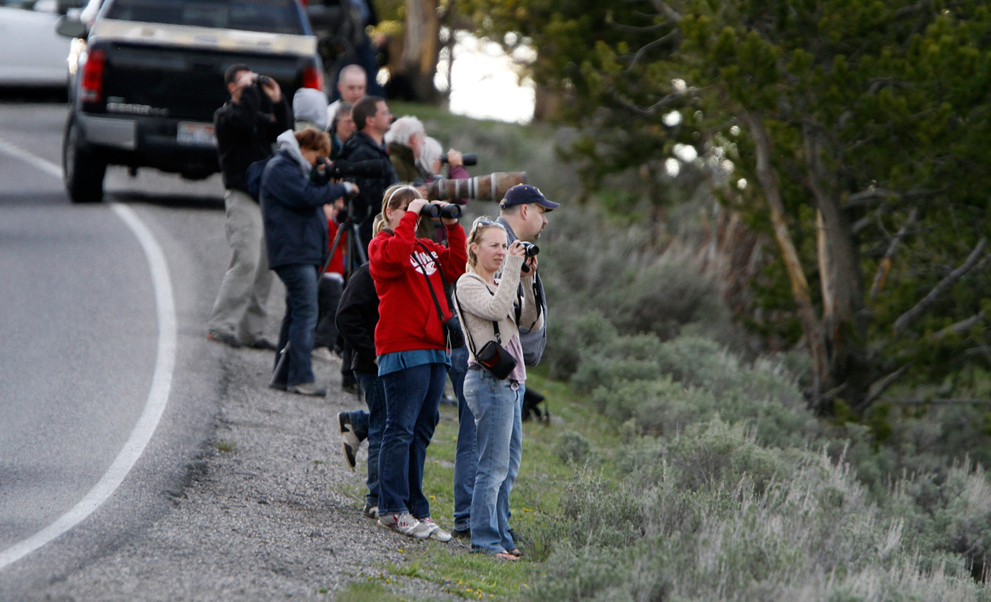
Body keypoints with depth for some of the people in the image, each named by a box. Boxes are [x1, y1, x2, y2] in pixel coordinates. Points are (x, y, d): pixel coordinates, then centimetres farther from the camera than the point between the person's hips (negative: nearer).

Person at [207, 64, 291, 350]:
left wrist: (277, 101, 1)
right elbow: (245, 121, -21)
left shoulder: (260, 117, 21)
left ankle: (251, 331, 7)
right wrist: (248, 90, -11)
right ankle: (221, 325, -17)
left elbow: (284, 131, 9)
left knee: (264, 266, 4)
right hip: (242, 195, -8)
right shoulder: (225, 115, -1)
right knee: (246, 261, -18)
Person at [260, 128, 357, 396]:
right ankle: (301, 378, -17)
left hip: (306, 252, 11)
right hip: (293, 252, -11)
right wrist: (343, 188, -13)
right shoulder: (280, 168, -11)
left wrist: (324, 176, 5)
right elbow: (307, 197, -21)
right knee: (305, 314, -14)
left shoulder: (293, 167, 21)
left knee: (297, 313, 12)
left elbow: (312, 192, 22)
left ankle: (284, 375, 16)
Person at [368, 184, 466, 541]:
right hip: (402, 349, -8)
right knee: (401, 430, -9)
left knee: (421, 431, 8)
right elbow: (394, 256, -22)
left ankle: (416, 510, 11)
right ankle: (392, 509, -8)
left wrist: (452, 228, 10)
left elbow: (456, 267, 16)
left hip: (434, 350, 8)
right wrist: (410, 218, -14)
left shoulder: (427, 249, 22)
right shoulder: (382, 244, 0)